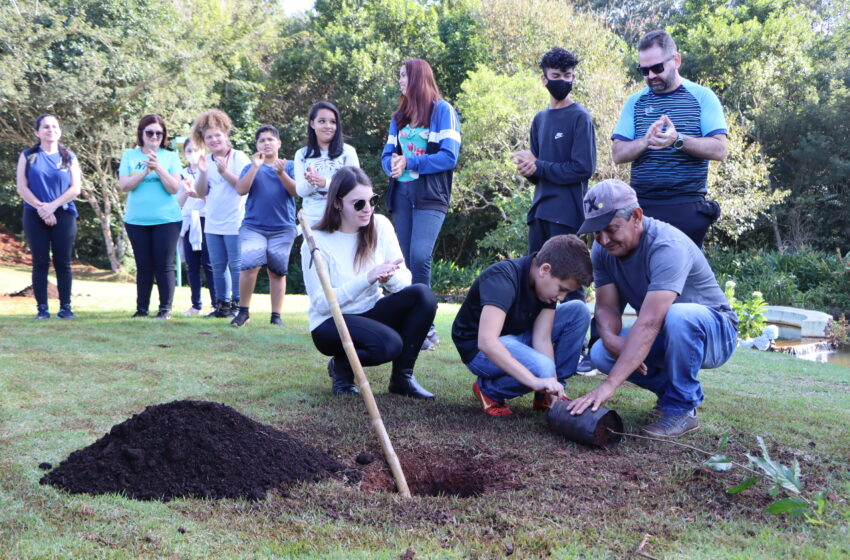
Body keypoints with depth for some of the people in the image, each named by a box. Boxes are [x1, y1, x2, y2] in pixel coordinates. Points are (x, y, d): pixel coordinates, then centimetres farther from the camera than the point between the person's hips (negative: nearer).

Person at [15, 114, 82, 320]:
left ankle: (65, 308, 4)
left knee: (62, 262, 0)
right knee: (40, 262, 0)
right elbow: (22, 188, -1)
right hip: (35, 216, 0)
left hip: (63, 215, 0)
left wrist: (52, 206, -11)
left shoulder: (69, 157, 8)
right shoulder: (28, 156, 7)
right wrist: (41, 208, -12)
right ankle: (42, 308, 3)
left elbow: (75, 188, 0)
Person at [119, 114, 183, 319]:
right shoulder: (130, 156, 7)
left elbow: (174, 188, -6)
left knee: (164, 265, -2)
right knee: (144, 266, 6)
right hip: (136, 220, 1)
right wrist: (145, 171, -15)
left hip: (166, 219, -1)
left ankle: (165, 308, 5)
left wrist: (158, 168, -16)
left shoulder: (171, 157, 4)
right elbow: (124, 185, -4)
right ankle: (142, 308, 14)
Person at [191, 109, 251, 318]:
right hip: (212, 224, 6)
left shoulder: (239, 157, -6)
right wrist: (203, 173, -9)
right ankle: (222, 304, 20)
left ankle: (237, 305, 6)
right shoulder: (206, 161, 10)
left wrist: (224, 171, -22)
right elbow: (201, 192, 6)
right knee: (218, 266, 11)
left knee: (236, 265, -3)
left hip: (235, 223, -6)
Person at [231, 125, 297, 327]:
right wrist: (256, 166, -9)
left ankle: (276, 315, 10)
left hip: (282, 228, 0)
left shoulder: (289, 166, 10)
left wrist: (281, 173, -18)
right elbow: (241, 189, -3)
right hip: (253, 226, 0)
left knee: (277, 271, 1)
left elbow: (295, 191, -4)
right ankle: (243, 311, -5)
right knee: (250, 264, -18)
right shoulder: (251, 167, 13)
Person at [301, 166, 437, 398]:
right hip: (331, 323, -5)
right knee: (389, 343, -33)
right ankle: (341, 365, 0)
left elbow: (404, 280, -5)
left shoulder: (380, 225, -2)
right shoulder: (316, 243, -15)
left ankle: (402, 376, -8)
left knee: (423, 294, -21)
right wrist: (367, 279, -31)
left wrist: (390, 277, -30)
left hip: (371, 313, 5)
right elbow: (321, 304, -21)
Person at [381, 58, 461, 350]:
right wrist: (392, 163, -9)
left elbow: (448, 157, -10)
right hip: (402, 194, 6)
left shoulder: (443, 111, -2)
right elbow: (388, 153, 15)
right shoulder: (399, 116, 18)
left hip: (430, 195, -6)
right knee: (407, 259, 4)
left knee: (420, 256, -19)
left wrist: (409, 163, -14)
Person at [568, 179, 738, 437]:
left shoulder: (667, 246, -31)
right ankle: (670, 389, 7)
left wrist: (609, 385, -47)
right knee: (601, 353, -19)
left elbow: (649, 324, -41)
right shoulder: (603, 249, -8)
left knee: (678, 316, -39)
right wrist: (610, 338, -34)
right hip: (663, 336, 6)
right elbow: (606, 307, -9)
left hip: (714, 332, -6)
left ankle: (682, 408, -18)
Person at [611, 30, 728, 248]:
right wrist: (646, 141, -17)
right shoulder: (635, 102, 11)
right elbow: (618, 154, 4)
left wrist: (678, 139, -21)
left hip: (687, 208, -2)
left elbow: (719, 150, -5)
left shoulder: (702, 97, 4)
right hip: (642, 207, 2)